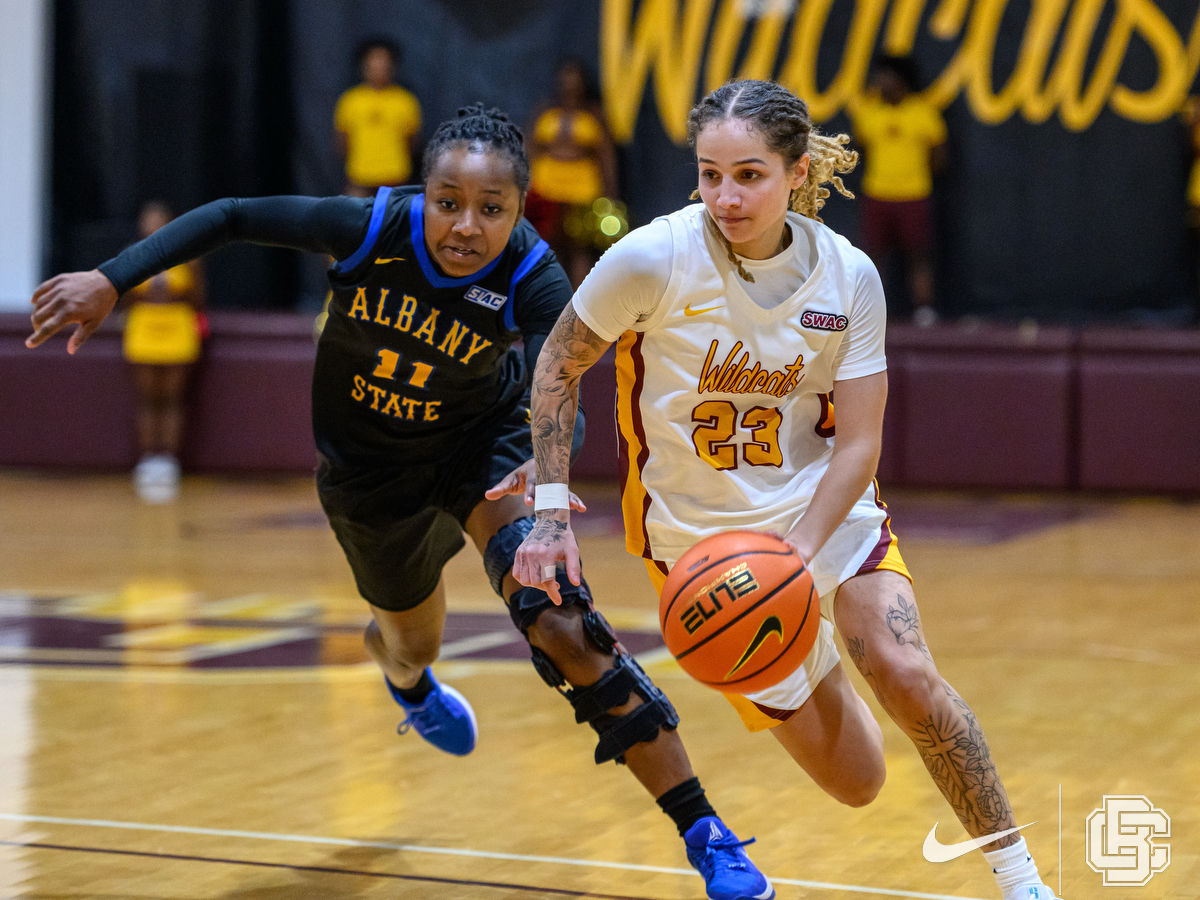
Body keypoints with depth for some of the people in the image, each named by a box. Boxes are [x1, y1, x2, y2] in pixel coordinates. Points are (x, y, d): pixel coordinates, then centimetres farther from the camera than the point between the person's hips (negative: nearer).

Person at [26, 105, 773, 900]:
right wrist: (111, 280, -23)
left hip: (483, 443, -1)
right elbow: (232, 218, -18)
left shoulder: (533, 282, -29)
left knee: (559, 622, -24)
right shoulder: (370, 229, -29)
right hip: (372, 471, 1)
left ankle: (703, 833, -18)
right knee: (413, 643, 21)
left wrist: (547, 465, -60)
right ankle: (408, 681, 65)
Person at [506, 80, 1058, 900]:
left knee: (905, 674, -26)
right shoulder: (654, 259, -18)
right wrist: (551, 511, -10)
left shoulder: (848, 277, -12)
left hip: (828, 510, 1)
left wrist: (794, 556, -25)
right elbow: (558, 366, -4)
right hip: (698, 534, -1)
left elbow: (858, 445, -10)